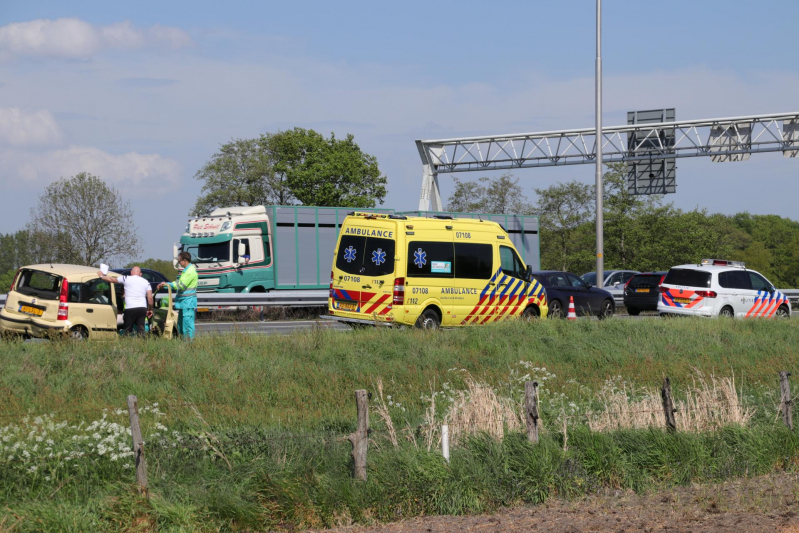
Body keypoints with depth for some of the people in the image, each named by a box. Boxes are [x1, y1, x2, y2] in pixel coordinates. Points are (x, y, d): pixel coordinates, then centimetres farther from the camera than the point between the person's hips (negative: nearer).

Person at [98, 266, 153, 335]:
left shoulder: (126, 279, 4)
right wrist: (150, 309, 19)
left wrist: (101, 276, 31)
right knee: (141, 330, 3)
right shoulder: (146, 282, 13)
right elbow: (150, 297, 7)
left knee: (127, 330, 5)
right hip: (142, 308, 3)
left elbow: (111, 279, 14)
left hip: (130, 308, -3)